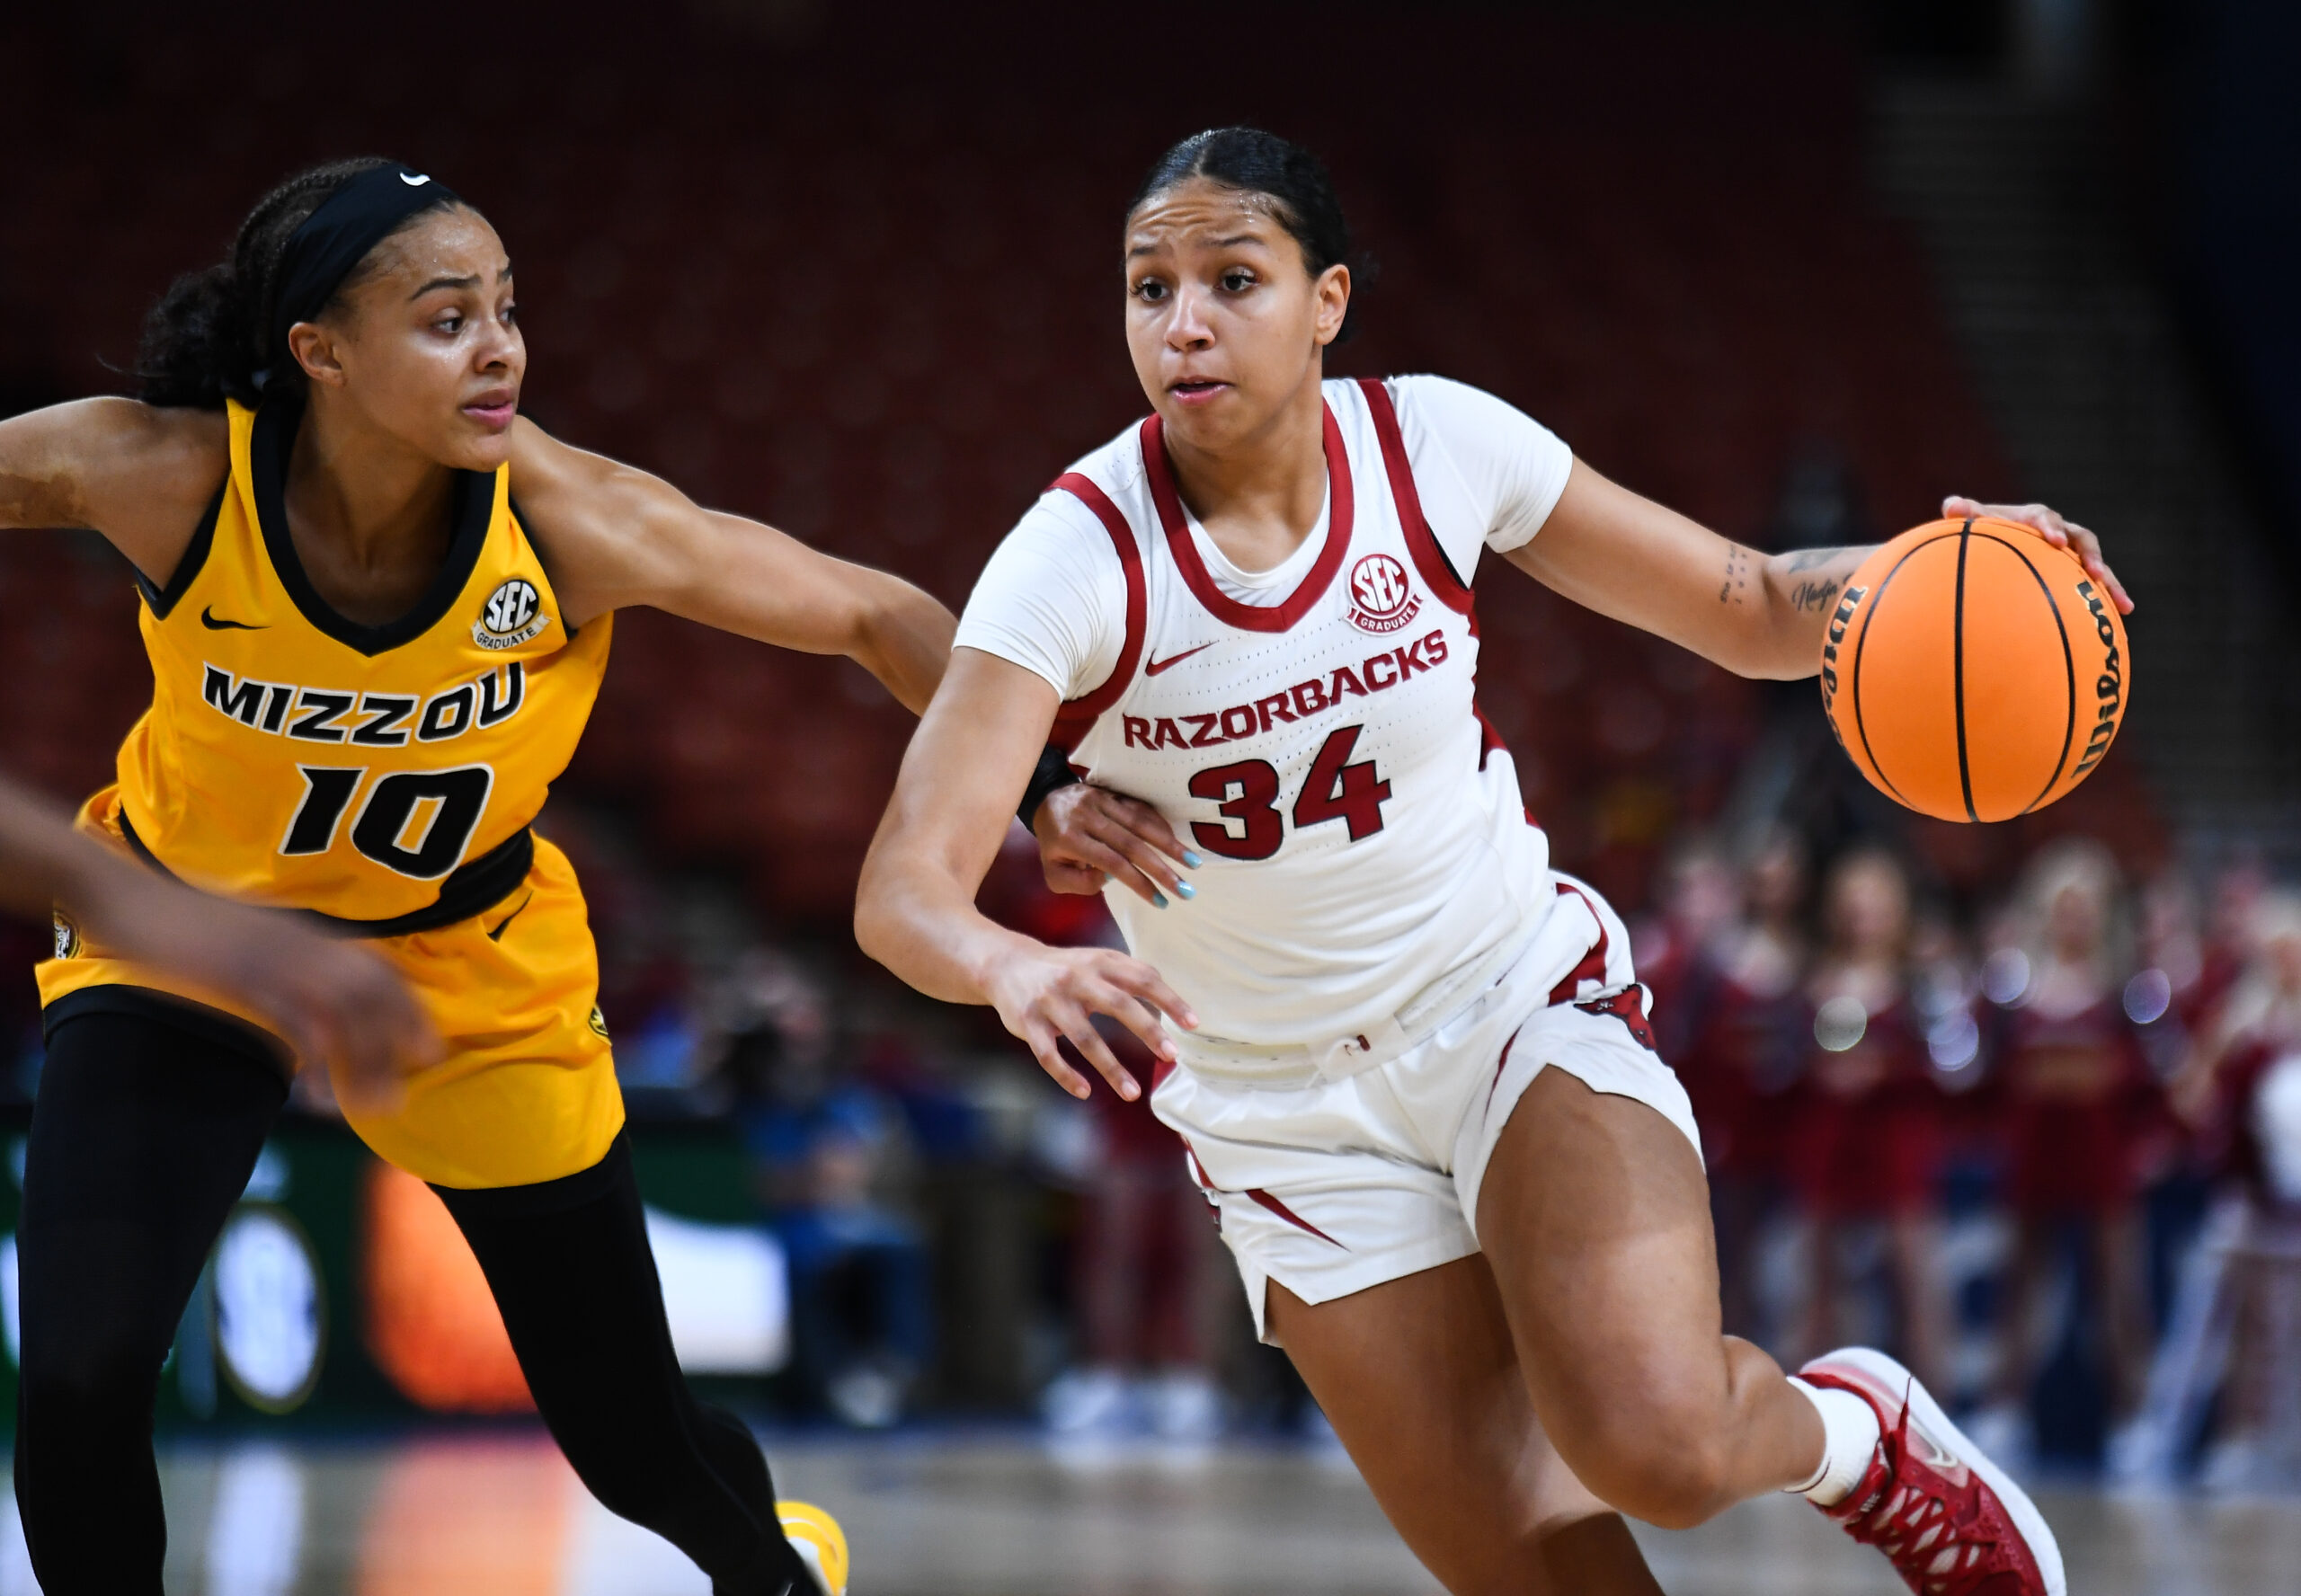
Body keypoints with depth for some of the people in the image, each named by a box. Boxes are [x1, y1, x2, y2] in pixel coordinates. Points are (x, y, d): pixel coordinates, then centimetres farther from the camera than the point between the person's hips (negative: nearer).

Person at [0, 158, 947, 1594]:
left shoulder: (572, 521, -29)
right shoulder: (167, 479, -30)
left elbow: (879, 617, -17)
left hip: (468, 969, 0)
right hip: (179, 935, 0)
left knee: (636, 1444, 9)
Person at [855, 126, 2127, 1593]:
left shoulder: (1439, 447, -11)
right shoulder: (1076, 560, -19)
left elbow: (1755, 614, 0)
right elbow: (904, 890, -28)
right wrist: (1018, 968, -51)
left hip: (1522, 1001, 0)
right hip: (1290, 1117, 0)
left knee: (1654, 1443, -25)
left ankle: (1859, 1430, 8)